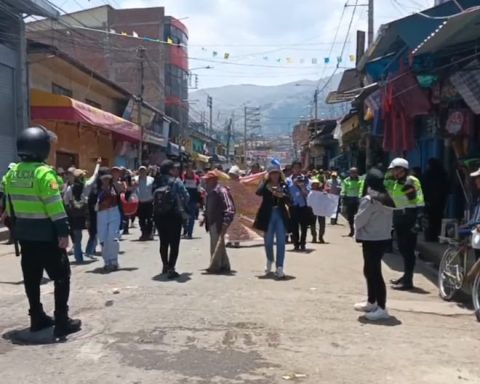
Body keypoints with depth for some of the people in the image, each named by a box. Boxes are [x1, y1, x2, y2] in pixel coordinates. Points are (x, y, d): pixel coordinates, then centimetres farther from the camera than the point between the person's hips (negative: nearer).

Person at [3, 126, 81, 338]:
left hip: (24, 233, 8)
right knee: (61, 276, 1)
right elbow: (55, 206, -21)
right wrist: (63, 231, -18)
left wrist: (17, 225, 21)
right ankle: (62, 322, 1)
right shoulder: (43, 173, -18)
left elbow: (9, 204, 13)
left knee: (31, 277, 14)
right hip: (46, 234, -8)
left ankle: (37, 318, 23)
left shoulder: (12, 173, 7)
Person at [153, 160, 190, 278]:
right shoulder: (176, 182, -12)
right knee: (174, 242, 1)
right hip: (174, 215, -5)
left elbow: (153, 197, -1)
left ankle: (165, 266, 31)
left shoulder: (157, 182, 0)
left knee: (163, 241, 18)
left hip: (158, 215, 5)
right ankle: (171, 269, -5)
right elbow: (186, 197, -11)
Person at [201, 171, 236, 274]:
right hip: (212, 223, 10)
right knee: (219, 246, 15)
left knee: (217, 246, -3)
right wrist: (205, 218, 16)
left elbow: (230, 208, -21)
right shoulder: (210, 192, 14)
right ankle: (224, 266, 24)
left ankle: (215, 266, 4)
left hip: (219, 223, -10)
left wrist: (225, 222, -27)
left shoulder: (221, 191, -15)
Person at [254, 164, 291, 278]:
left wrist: (282, 196, -20)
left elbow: (289, 201, -2)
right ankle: (270, 260, 37)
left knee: (281, 242, -5)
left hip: (280, 215, 0)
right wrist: (267, 181, -19)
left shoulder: (283, 185, 4)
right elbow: (258, 192, -20)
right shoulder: (265, 185, 1)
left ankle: (279, 268, -2)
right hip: (268, 215, 0)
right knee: (268, 242, 10)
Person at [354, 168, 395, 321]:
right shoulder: (387, 199, 10)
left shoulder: (369, 199, -17)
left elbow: (359, 220, -14)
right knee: (371, 270, 20)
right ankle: (371, 303, 31)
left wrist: (357, 231, 5)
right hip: (383, 237, 9)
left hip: (371, 239, -9)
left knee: (374, 272, -6)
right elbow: (388, 219, 14)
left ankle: (382, 308, -6)